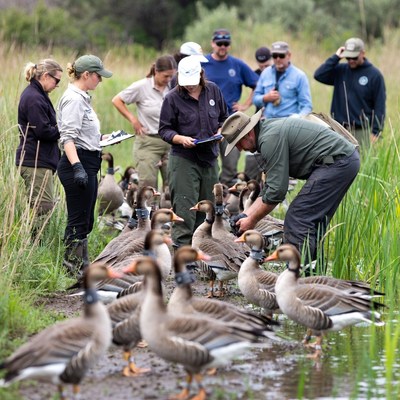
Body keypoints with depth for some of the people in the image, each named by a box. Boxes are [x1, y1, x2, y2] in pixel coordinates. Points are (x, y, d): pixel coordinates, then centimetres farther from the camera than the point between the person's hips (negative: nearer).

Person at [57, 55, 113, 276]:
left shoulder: (81, 98, 17)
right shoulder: (73, 99, -14)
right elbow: (68, 137, -23)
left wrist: (104, 138, 27)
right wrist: (77, 166, -31)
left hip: (87, 165, 11)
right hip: (78, 165, -11)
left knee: (85, 222, 14)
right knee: (78, 221, -6)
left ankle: (82, 266, 19)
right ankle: (73, 268, -2)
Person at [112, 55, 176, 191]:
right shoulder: (142, 87, -6)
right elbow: (117, 101, 3)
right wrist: (133, 120, -3)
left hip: (170, 141, 3)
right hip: (148, 141, -3)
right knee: (148, 184, -5)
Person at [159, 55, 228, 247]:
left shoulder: (213, 91, 4)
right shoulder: (173, 98, -7)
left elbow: (224, 118, 16)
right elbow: (164, 130, -3)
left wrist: (220, 132, -5)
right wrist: (180, 139, -21)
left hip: (209, 158, 5)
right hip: (183, 159, -5)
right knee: (184, 207, -11)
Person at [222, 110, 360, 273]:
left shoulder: (270, 138, -16)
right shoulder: (267, 132, 17)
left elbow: (277, 189, -17)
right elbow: (270, 186, 20)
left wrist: (252, 220, -6)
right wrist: (246, 214, 14)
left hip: (336, 161, -11)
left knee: (297, 219, -10)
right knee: (313, 220, 17)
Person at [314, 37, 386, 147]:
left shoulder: (374, 74, -1)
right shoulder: (340, 70, 8)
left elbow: (379, 105, -2)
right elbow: (318, 75, -5)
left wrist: (376, 131, -8)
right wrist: (335, 58, -7)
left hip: (362, 131, -3)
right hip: (339, 129, 3)